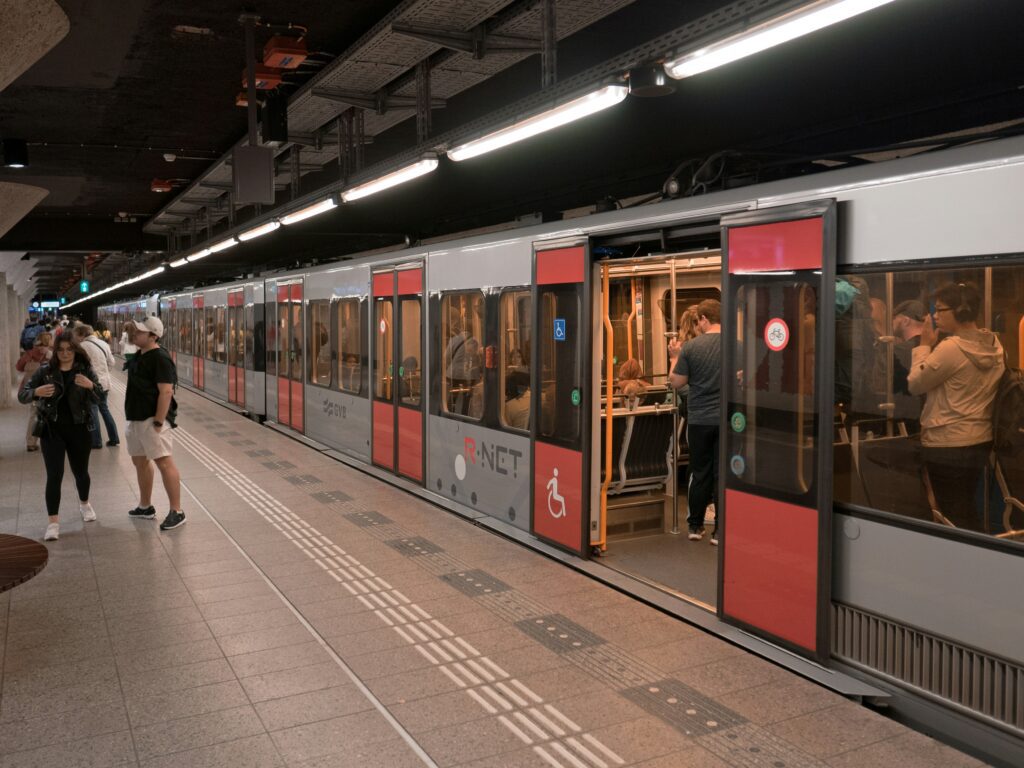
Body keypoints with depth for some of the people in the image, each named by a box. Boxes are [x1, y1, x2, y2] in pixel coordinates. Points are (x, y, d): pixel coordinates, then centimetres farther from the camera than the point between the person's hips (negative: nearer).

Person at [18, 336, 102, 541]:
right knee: (54, 475, -7)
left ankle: (84, 503, 43)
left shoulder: (85, 370, -2)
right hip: (52, 431, -1)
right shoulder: (45, 371, -2)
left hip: (79, 430, 1)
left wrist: (90, 385, -31)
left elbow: (99, 398, -10)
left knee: (81, 472, 15)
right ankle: (53, 522, -2)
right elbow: (22, 394, -2)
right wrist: (36, 392, -24)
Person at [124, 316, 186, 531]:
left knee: (164, 463, -10)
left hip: (152, 419, -10)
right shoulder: (139, 356, 14)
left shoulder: (160, 358, -16)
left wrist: (158, 422, -25)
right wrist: (132, 418, 21)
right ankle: (145, 507, 31)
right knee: (140, 461, 18)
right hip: (136, 418, 11)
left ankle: (176, 512, -6)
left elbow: (166, 392, -22)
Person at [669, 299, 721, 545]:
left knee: (699, 474, 12)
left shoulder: (691, 347, -8)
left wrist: (676, 357, 11)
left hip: (699, 420, 0)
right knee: (723, 474, 5)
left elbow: (676, 382, -2)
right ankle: (720, 530, 8)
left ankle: (695, 526, 21)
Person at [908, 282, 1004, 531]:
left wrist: (925, 345, -4)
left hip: (948, 445, -9)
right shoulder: (993, 344, 4)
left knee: (953, 516, 4)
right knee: (968, 511, 21)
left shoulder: (951, 347, -22)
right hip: (980, 440, 9)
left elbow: (915, 384, -11)